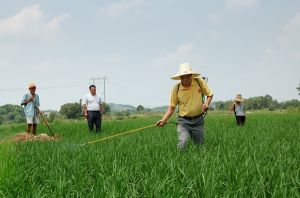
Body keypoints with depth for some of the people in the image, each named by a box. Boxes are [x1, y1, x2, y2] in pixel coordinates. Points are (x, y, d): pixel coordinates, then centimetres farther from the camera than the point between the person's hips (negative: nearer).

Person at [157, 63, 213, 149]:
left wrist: (206, 103, -12)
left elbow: (210, 94, 8)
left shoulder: (199, 82, -6)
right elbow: (172, 107, -3)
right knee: (182, 144, -22)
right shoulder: (176, 88, -9)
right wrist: (164, 120, -16)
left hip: (198, 120, 2)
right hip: (183, 121, -2)